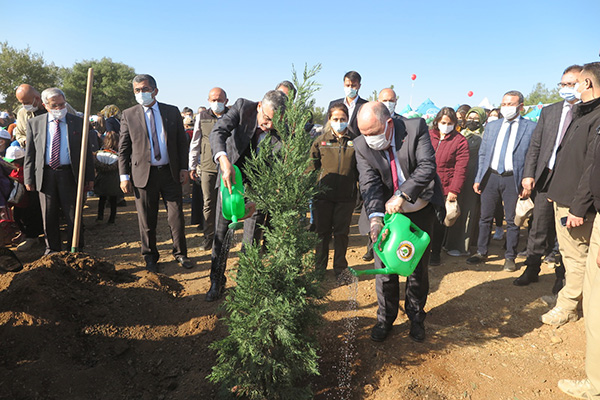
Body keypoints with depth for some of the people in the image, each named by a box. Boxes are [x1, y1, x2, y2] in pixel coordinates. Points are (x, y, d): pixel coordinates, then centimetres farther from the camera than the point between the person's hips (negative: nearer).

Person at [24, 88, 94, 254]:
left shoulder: (78, 123, 3)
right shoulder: (34, 123, 6)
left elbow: (87, 152, 4)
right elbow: (29, 153, 8)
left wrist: (89, 177, 0)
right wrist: (29, 179, 3)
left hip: (69, 175, -1)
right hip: (45, 175, 2)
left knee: (73, 216, 4)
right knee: (49, 217, 9)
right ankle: (52, 250, 25)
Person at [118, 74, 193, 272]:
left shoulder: (172, 112, 6)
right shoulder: (129, 115, 3)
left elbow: (182, 142, 8)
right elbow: (123, 148, 4)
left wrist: (184, 168, 1)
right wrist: (124, 176, -2)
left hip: (170, 172, 1)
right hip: (144, 173, -1)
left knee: (176, 216, 5)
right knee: (147, 220, 7)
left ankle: (180, 254, 21)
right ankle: (150, 258, 23)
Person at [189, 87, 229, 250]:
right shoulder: (202, 117, 6)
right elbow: (195, 143, 12)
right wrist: (192, 167, 11)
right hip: (207, 167, 1)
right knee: (208, 203, 4)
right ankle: (209, 236, 18)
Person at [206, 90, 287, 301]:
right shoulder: (243, 107, -18)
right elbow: (218, 131, -29)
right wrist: (224, 162, -49)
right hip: (231, 175, 1)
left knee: (252, 238, 4)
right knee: (221, 232, 5)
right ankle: (217, 282, 22)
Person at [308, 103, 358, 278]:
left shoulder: (354, 141, 4)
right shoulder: (321, 141, 5)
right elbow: (311, 167, 8)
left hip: (346, 195, 0)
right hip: (323, 194, 0)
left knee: (342, 233, 9)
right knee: (322, 232, 8)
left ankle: (340, 268, 25)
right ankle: (319, 268, 24)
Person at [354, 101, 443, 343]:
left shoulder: (416, 128, -17)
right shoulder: (362, 146, -13)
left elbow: (427, 166, -25)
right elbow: (369, 184, -19)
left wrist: (402, 195, -34)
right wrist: (375, 217, -34)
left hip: (420, 210, -1)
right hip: (387, 211, 1)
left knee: (418, 267, 10)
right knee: (384, 268, 3)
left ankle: (416, 318, 30)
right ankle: (385, 319, 23)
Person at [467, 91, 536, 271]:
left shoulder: (531, 127, -1)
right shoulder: (491, 126, 11)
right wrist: (478, 179, 6)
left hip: (513, 178, -3)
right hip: (491, 176, 3)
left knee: (512, 221, 6)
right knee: (485, 217, 10)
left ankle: (510, 257, 20)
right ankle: (482, 252, 24)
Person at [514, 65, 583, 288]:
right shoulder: (549, 111, 11)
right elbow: (535, 145, 9)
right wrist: (529, 174, -1)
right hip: (546, 178, 3)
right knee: (539, 228, 10)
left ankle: (562, 276, 24)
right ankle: (532, 269, 23)